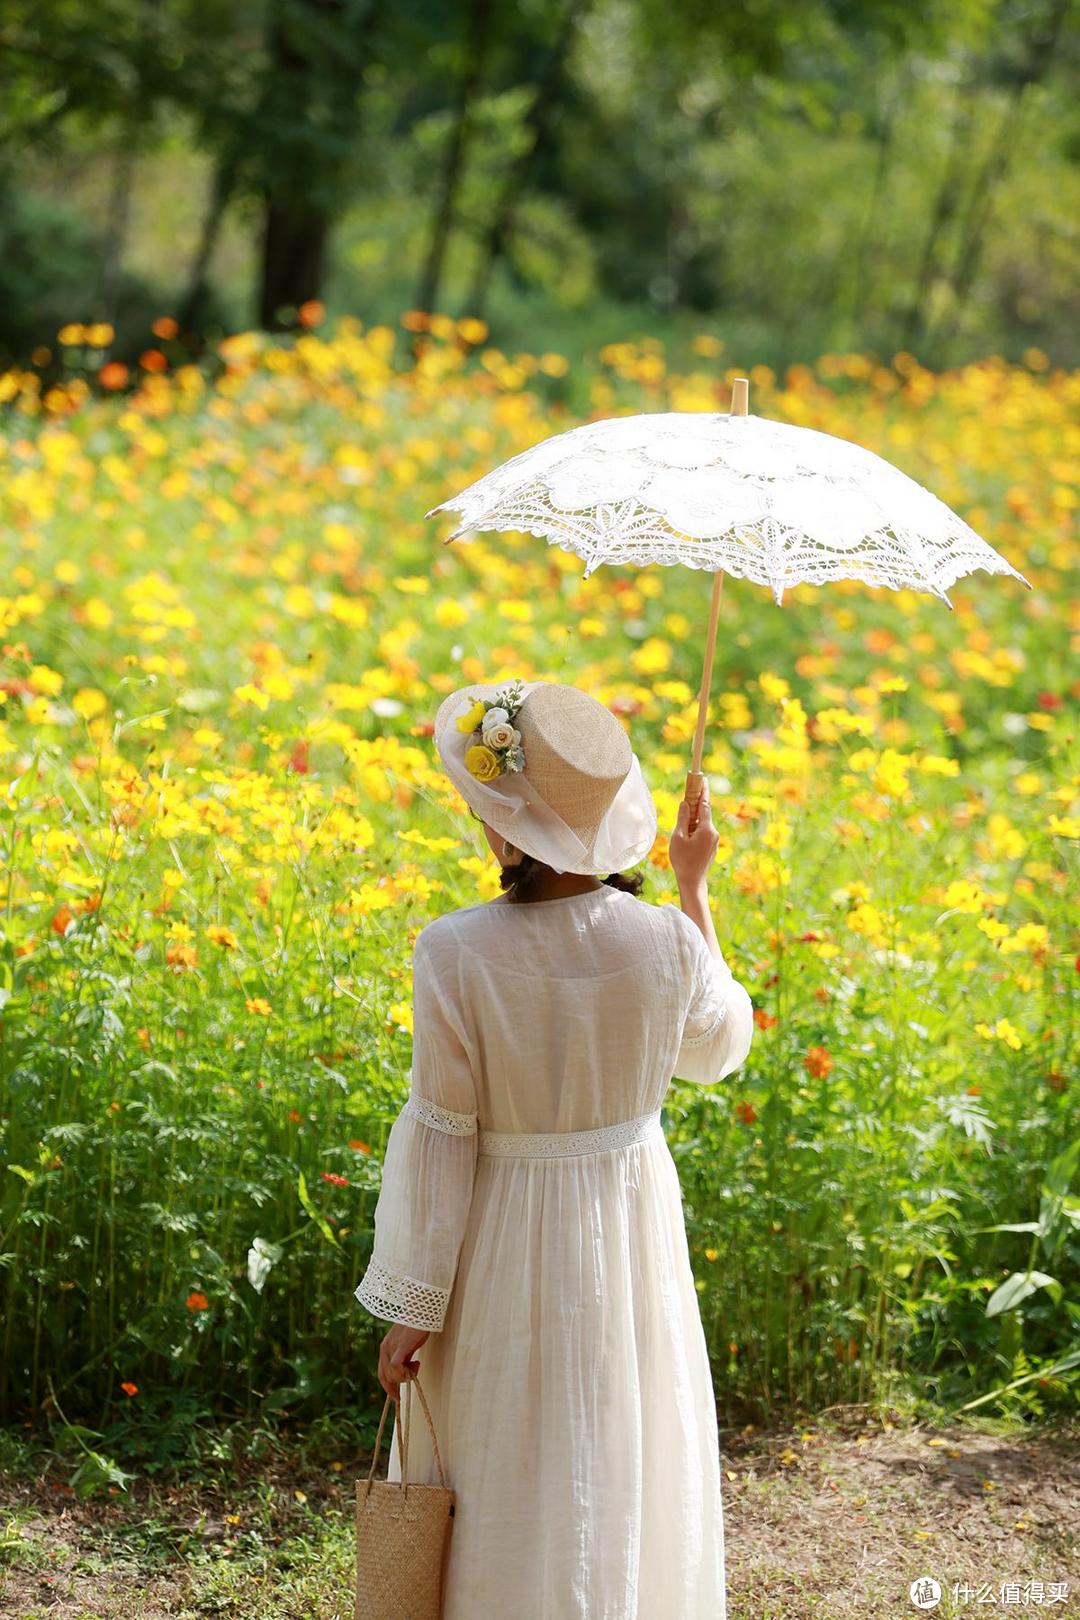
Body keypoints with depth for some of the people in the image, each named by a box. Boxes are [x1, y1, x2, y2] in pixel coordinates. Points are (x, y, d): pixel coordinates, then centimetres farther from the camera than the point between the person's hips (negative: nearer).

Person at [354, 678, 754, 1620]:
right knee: (627, 1479, 20)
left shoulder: (456, 955, -24)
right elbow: (718, 1052, 7)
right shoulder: (666, 943, -15)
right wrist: (697, 894, 11)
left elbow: (438, 1142, -18)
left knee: (505, 1489, 15)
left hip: (504, 1255, -2)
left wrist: (410, 1306, -7)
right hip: (631, 1237, 3)